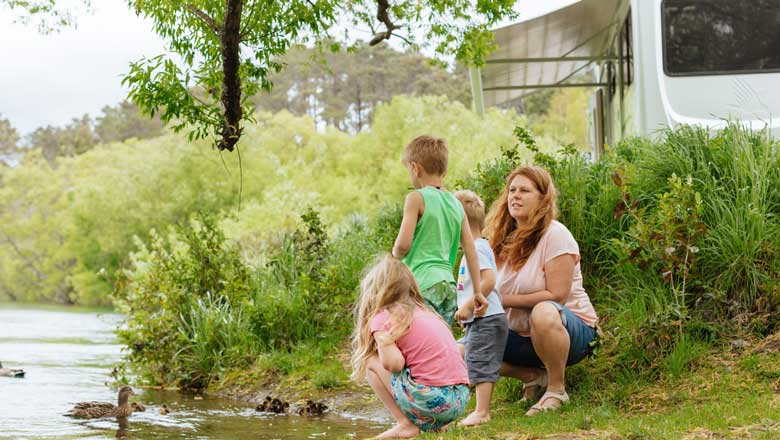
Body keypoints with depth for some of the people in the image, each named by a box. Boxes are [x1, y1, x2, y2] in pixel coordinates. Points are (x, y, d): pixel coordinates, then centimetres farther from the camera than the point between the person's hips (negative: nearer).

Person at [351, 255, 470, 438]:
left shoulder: (381, 318, 0)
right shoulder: (424, 312, 22)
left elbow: (393, 363, -13)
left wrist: (381, 340, 6)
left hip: (430, 400, -7)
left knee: (371, 362, 8)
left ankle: (405, 424, 2)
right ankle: (434, 424, 15)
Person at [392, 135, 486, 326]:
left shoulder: (417, 198, -5)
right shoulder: (456, 204, 13)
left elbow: (403, 244, -12)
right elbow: (471, 251, 11)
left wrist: (395, 253, 11)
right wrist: (478, 291, 14)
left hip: (424, 283, -7)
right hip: (449, 284, 7)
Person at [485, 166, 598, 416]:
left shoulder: (554, 235, -14)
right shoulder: (506, 238, 6)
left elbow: (556, 296, -20)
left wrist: (505, 300, -19)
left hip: (573, 330, -6)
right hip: (522, 335, 6)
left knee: (544, 313, -41)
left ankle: (556, 389, -17)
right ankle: (535, 376, 6)